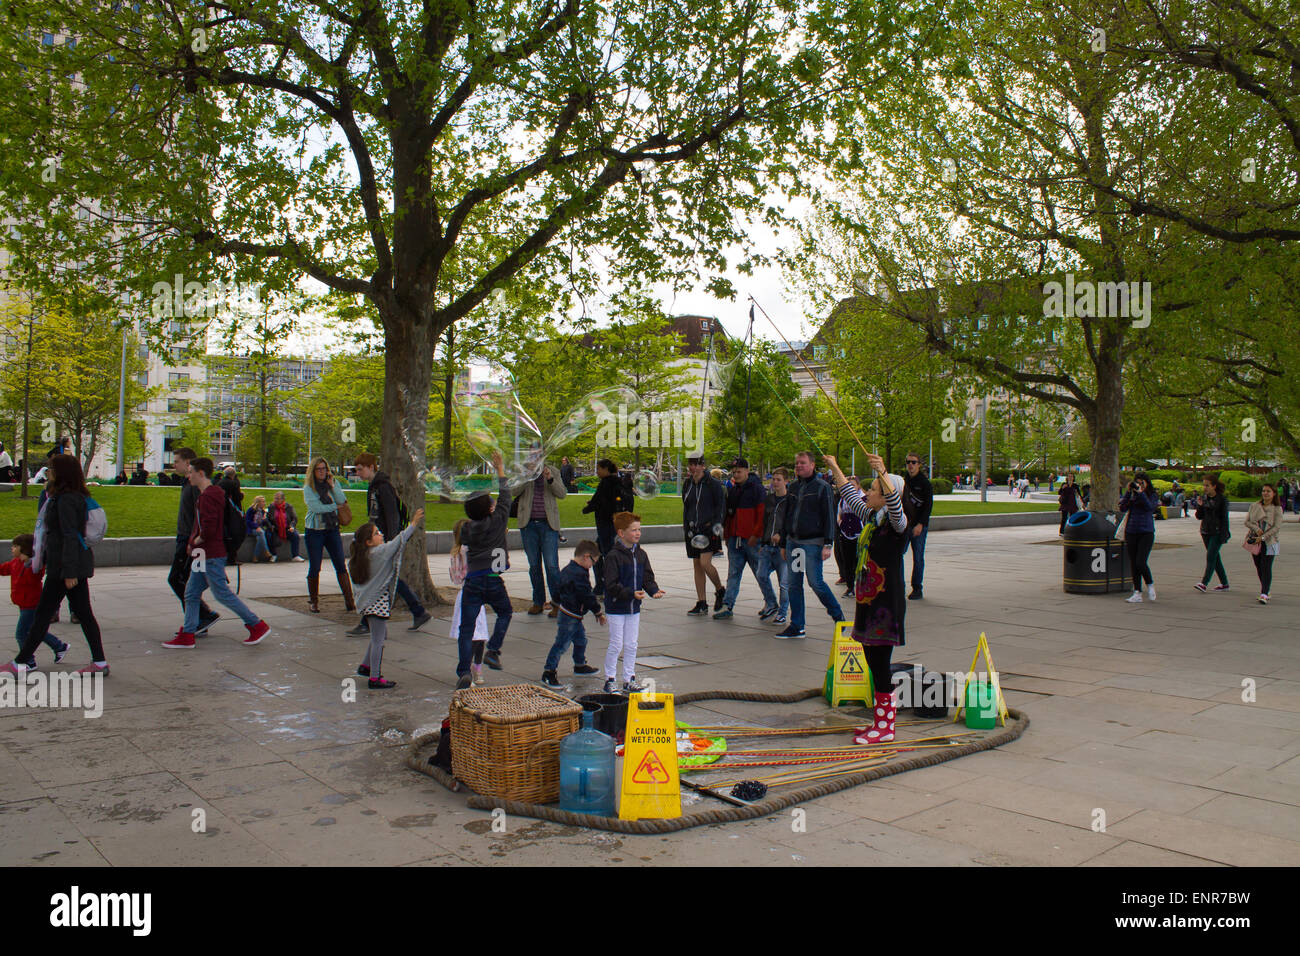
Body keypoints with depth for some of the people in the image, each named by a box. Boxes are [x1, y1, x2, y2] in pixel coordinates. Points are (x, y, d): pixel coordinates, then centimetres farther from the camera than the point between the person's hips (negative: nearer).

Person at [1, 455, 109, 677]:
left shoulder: (65, 500, -16)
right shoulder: (77, 496, 13)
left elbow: (70, 537, -21)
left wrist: (69, 571, -22)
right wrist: (42, 558, 29)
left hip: (64, 566, -9)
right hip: (80, 563, 9)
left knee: (43, 613, 0)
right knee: (83, 612, 9)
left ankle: (20, 663, 10)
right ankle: (99, 662, 9)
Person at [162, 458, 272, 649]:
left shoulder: (208, 496, -18)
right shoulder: (213, 493, 15)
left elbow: (209, 528, -27)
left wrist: (196, 540, -10)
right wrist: (194, 542, 15)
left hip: (212, 555, -10)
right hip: (205, 554, 10)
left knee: (223, 593, -4)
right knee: (191, 593, 11)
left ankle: (258, 626, 1)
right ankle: (187, 636, 15)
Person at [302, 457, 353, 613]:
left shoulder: (333, 484, 8)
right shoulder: (308, 488, -3)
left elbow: (342, 500, -4)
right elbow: (315, 507, -16)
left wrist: (332, 486, -10)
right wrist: (335, 506, -7)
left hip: (332, 529, 2)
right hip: (314, 531, -2)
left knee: (341, 566, -4)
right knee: (314, 568, 3)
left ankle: (349, 600, -4)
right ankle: (313, 601, 17)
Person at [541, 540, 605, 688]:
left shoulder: (567, 569, 10)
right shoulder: (580, 574, -23)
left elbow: (557, 592, 22)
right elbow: (587, 596, -21)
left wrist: (557, 602, 36)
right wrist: (599, 612, -11)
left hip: (564, 610, 11)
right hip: (571, 616, -11)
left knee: (580, 638, 22)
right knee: (562, 643, -7)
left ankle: (580, 666, 39)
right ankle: (548, 672, -2)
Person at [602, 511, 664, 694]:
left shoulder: (641, 554, 5)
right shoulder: (613, 556, -16)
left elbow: (647, 578, 9)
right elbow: (611, 585, -20)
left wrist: (654, 590, -11)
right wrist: (632, 593, -30)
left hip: (634, 608, 6)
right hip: (616, 607, -6)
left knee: (631, 645, 11)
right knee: (616, 645, 0)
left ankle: (629, 680, 22)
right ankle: (610, 680, 13)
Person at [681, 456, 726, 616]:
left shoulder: (713, 484, -4)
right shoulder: (687, 484, 12)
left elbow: (721, 507, -3)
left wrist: (715, 525, -13)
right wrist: (686, 526, 10)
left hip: (708, 529, -6)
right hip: (692, 530, 6)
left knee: (705, 563, -17)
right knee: (697, 566, 6)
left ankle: (720, 590, 10)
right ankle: (701, 604, 12)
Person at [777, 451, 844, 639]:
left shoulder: (822, 487, -4)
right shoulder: (794, 488, 14)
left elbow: (829, 517, -8)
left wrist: (827, 544, -15)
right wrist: (784, 543, 17)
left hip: (813, 543, -6)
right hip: (793, 542, 6)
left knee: (815, 582, -7)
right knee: (794, 584, 5)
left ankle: (837, 614, 16)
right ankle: (796, 626, 11)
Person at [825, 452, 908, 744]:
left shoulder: (895, 523, -13)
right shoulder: (871, 517, 11)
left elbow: (895, 503, -35)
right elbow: (850, 495, 26)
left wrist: (883, 473, -48)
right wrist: (835, 468, 31)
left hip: (887, 601, -9)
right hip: (868, 599, 9)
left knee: (880, 663, -4)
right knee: (872, 660, 13)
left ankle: (886, 727, 6)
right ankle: (880, 720, 24)